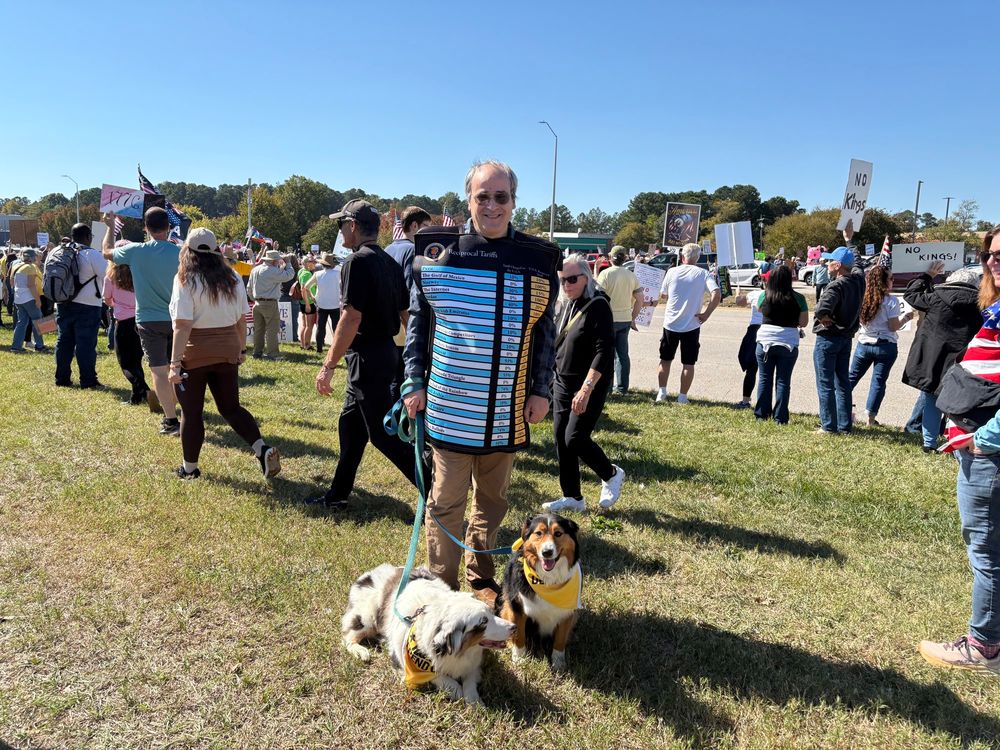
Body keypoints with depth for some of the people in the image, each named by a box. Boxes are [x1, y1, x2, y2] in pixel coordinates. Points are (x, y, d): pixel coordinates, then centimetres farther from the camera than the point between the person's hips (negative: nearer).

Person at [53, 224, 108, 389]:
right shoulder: (91, 254, -12)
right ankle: (88, 380, -1)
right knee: (86, 343, -3)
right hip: (87, 306, -6)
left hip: (63, 305, 6)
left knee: (64, 341, 13)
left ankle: (62, 377, 18)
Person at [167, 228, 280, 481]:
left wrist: (175, 362, -17)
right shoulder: (233, 278, 3)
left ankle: (189, 468, 22)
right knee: (231, 407, 15)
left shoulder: (185, 280, -12)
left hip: (194, 355, -4)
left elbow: (182, 325, -18)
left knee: (191, 412, 10)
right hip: (227, 352, 4)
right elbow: (242, 319, 9)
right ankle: (263, 449, -2)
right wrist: (241, 349, 20)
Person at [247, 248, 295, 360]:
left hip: (257, 303, 8)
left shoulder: (255, 270, 10)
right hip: (270, 304, -8)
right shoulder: (273, 271, -16)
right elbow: (289, 275, -14)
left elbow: (249, 288, 15)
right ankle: (272, 354, -3)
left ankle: (257, 352, 20)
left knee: (258, 329, 14)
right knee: (272, 330, -3)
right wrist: (287, 263, 1)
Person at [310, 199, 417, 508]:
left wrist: (328, 366, -20)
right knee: (350, 424, 17)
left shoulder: (357, 262, -16)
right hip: (386, 352, 10)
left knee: (384, 433, -3)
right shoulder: (389, 262, 11)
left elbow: (351, 319, -22)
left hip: (366, 357, -10)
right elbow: (406, 313, 14)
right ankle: (338, 494, 28)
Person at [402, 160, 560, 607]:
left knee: (492, 499, 15)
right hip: (449, 404, -2)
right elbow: (418, 321, 4)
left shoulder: (539, 259, 2)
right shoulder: (435, 251, -2)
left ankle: (481, 578, 33)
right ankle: (441, 585, 22)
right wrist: (415, 383, 0)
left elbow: (545, 332, 7)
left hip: (508, 409, 2)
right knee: (447, 501, 5)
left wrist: (542, 390, 3)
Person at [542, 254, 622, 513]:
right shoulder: (566, 305, 9)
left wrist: (586, 389, -26)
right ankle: (572, 497, 21)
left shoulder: (598, 306, -14)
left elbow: (604, 352, -21)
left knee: (575, 438, -10)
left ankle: (611, 475, 18)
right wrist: (555, 375, 18)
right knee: (561, 440, 7)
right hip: (562, 383, 8)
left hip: (590, 385, -8)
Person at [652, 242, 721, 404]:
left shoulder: (672, 272, -1)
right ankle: (682, 396, 11)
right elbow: (717, 294, -17)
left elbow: (663, 296, 7)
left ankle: (661, 392, 16)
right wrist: (706, 314, -9)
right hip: (692, 325, -1)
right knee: (688, 363, 8)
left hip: (671, 323, 1)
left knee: (665, 360, 16)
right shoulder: (703, 274, -4)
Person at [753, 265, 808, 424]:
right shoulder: (798, 298, -7)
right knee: (783, 381, 6)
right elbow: (804, 322, 0)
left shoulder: (764, 296, -5)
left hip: (765, 343, 1)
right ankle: (780, 418, 8)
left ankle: (762, 414, 14)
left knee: (765, 379, 11)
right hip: (789, 344, 0)